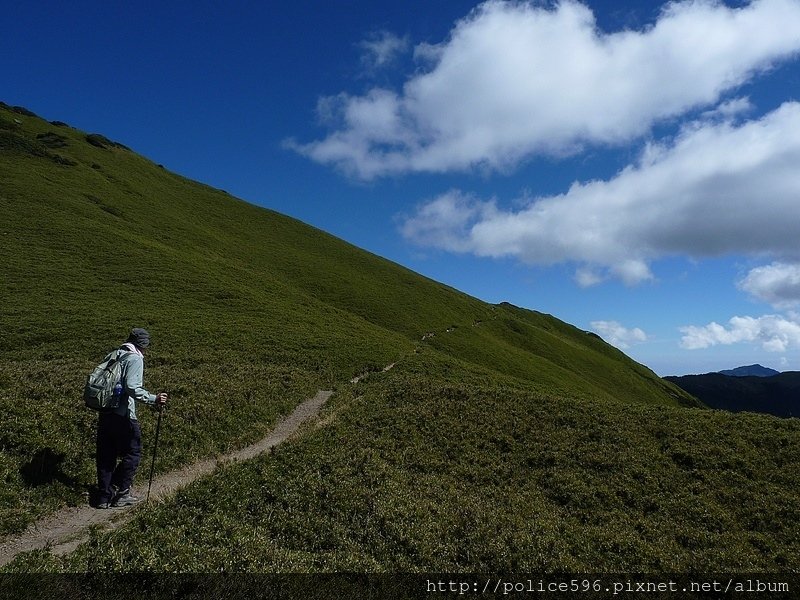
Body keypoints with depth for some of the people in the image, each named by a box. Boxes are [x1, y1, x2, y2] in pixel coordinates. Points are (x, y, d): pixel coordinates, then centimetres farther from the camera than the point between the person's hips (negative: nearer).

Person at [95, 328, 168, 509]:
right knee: (132, 454, 9)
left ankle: (104, 497, 22)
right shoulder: (135, 358, -10)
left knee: (106, 457, 14)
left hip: (105, 413, 8)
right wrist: (153, 399, -21)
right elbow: (132, 387, -23)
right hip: (123, 416, -8)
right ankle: (120, 494, 14)